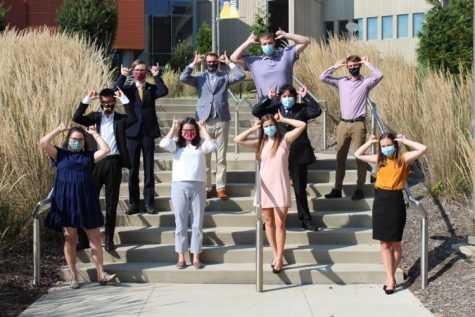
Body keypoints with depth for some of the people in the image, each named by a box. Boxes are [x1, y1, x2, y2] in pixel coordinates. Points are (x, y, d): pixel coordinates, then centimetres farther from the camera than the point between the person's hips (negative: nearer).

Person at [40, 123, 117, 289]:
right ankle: (73, 276, 9)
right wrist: (59, 129, 2)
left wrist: (94, 134, 8)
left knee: (95, 238, -1)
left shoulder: (88, 156, 11)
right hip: (66, 201, -2)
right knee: (70, 239, 3)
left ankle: (101, 274, 1)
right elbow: (43, 143, -6)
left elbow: (106, 150, -1)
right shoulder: (60, 154, 6)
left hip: (87, 202, 2)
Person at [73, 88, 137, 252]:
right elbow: (76, 118, -6)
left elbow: (133, 119, -17)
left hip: (113, 163, -1)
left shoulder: (120, 119, 4)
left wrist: (124, 99, -16)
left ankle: (109, 239, 14)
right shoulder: (95, 116, 8)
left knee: (111, 203, 5)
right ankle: (83, 238, 9)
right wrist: (87, 100, -12)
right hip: (96, 162, 1)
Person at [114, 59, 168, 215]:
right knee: (133, 169, 5)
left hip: (148, 132, 0)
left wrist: (157, 76, -15)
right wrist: (123, 76, -16)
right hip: (133, 132, 0)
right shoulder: (128, 88, 7)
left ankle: (149, 203, 8)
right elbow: (115, 91, -12)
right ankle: (133, 203, 11)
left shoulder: (152, 88, 7)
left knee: (149, 169, 3)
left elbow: (164, 91, -12)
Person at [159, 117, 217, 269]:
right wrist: (173, 129, -1)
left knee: (197, 223, 5)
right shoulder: (176, 143, 7)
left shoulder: (201, 144, 9)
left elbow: (212, 145, -11)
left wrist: (203, 129, -2)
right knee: (181, 223, 4)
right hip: (179, 186, 0)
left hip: (198, 186, 1)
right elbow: (164, 144, -12)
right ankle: (181, 257, 9)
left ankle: (196, 257, 11)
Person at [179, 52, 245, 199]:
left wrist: (228, 62, 1)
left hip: (222, 120, 0)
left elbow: (241, 75, -3)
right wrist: (194, 63, -2)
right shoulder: (199, 77, 10)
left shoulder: (224, 77, 11)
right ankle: (205, 188, 6)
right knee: (204, 157, 1)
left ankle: (221, 188, 6)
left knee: (221, 157, 2)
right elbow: (183, 78, -4)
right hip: (204, 121, 0)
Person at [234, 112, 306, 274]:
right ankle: (275, 255, 19)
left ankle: (279, 258, -1)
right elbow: (238, 139, 2)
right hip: (265, 187, 4)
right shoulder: (261, 142, 8)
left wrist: (284, 120, -2)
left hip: (280, 187, -3)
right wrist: (253, 128, 3)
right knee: (268, 222, 9)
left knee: (280, 223, -5)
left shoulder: (285, 139, 0)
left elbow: (302, 125, -11)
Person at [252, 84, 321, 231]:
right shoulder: (274, 109, 4)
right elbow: (255, 111, -5)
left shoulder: (302, 109, 2)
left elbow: (317, 111, -13)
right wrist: (268, 98, -10)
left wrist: (305, 96, -13)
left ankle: (305, 220, 19)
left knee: (300, 189, 9)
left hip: (299, 154, 0)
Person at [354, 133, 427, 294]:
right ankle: (390, 279, 6)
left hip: (396, 201, -3)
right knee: (384, 244, 2)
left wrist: (405, 141, -7)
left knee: (395, 243, 7)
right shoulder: (379, 159, 9)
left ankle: (390, 277, 22)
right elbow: (358, 154, 19)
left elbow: (423, 149, -13)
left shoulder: (402, 158, -2)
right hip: (380, 201, 3)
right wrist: (370, 143, 7)